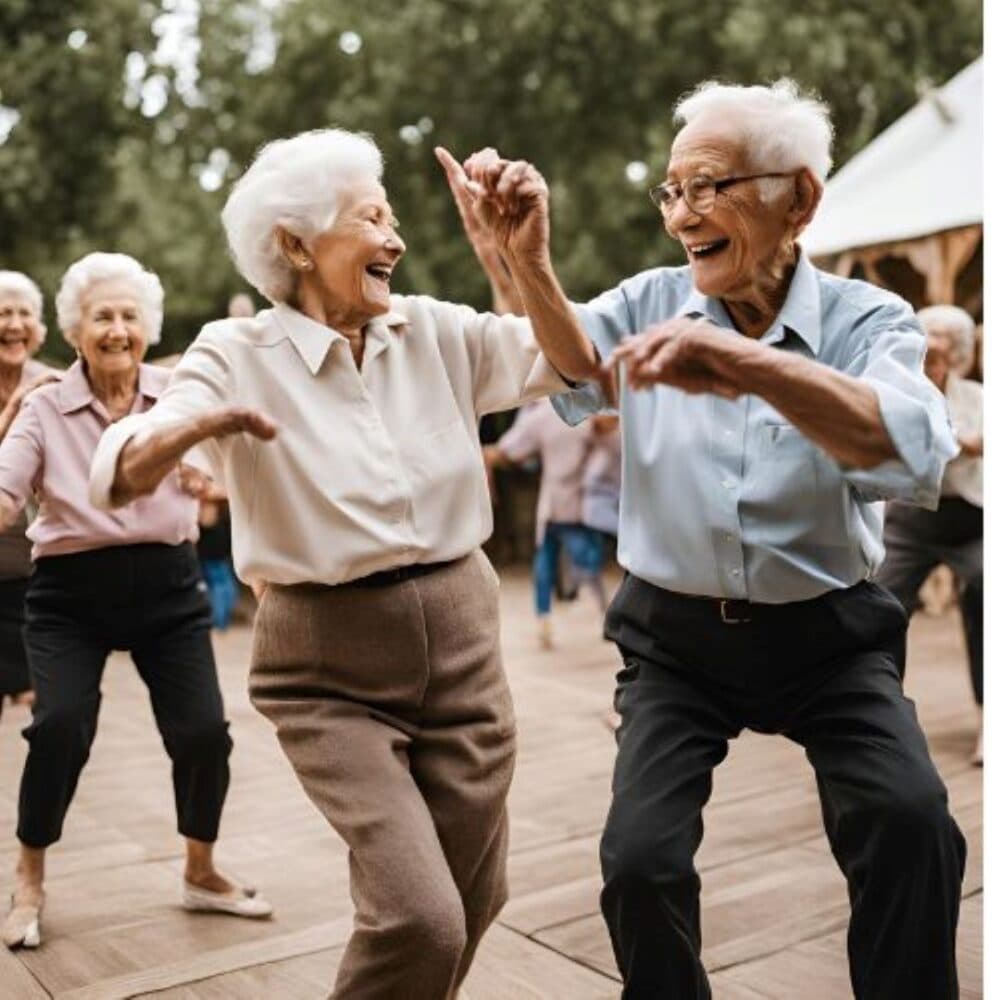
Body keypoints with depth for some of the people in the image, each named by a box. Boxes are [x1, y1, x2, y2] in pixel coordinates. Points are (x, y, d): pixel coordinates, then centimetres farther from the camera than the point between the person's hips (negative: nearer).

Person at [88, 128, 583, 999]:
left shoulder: (435, 331, 2)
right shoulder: (239, 354, -8)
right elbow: (118, 476, -18)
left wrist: (530, 260, -17)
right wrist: (191, 425, -41)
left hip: (462, 634, 4)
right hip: (331, 666, -4)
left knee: (471, 901, 16)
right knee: (420, 918, -15)